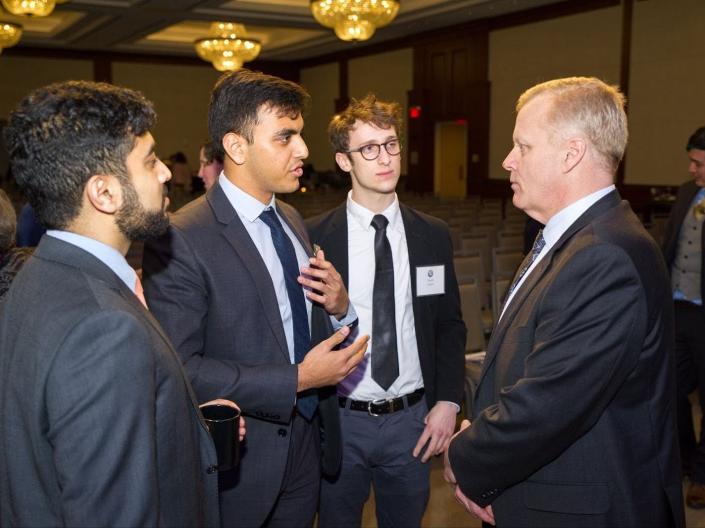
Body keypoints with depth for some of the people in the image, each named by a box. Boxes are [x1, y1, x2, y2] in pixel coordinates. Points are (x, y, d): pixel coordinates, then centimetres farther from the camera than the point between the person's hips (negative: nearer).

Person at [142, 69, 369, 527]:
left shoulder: (292, 219, 5)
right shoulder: (180, 241, -20)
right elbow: (181, 368, -22)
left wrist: (338, 307, -9)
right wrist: (296, 380, -22)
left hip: (306, 442, 7)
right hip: (241, 459, -6)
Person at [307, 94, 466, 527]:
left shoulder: (434, 235, 1)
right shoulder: (313, 237, -9)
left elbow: (450, 325, 6)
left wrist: (448, 401, -1)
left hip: (412, 419, 2)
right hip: (340, 420, -2)